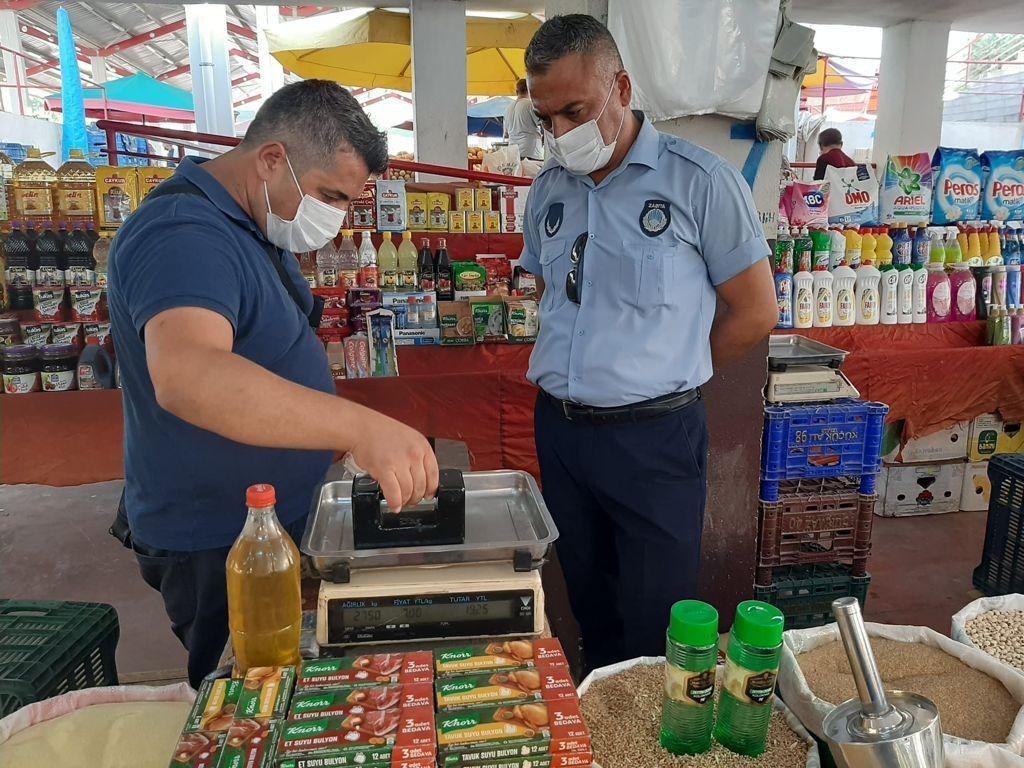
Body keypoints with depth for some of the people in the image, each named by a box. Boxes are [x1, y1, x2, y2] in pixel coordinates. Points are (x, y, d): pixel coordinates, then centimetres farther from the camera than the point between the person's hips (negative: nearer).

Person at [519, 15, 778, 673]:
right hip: (558, 428, 6)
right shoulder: (549, 189, 7)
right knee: (590, 603, 23)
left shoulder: (700, 181, -10)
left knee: (656, 624, 8)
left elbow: (755, 312, -6)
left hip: (653, 437, -5)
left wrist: (665, 375, 0)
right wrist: (572, 375, 7)